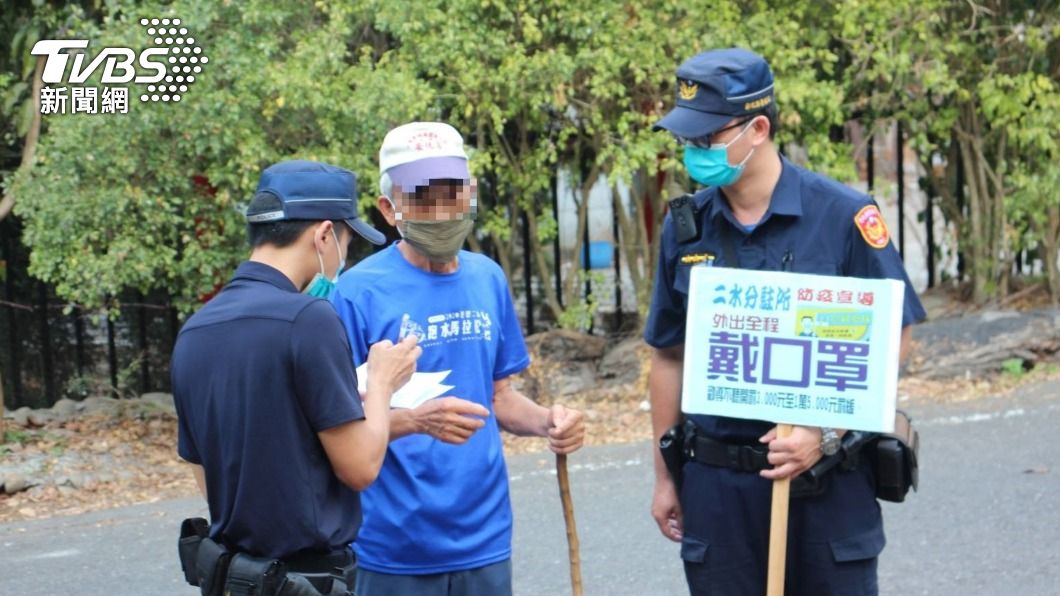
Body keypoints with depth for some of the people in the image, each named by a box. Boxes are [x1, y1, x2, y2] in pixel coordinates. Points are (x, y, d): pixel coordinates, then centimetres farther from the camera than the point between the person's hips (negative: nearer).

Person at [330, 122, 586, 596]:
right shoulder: (359, 291, -10)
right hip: (396, 552, -5)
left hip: (484, 540, 5)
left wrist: (546, 421, -5)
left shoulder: (488, 278, 7)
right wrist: (416, 421, -28)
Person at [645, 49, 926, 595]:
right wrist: (664, 477, 12)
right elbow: (669, 356, 10)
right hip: (716, 484, 3)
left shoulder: (842, 216, -10)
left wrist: (825, 433, -16)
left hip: (828, 480, -3)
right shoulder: (685, 227, 2)